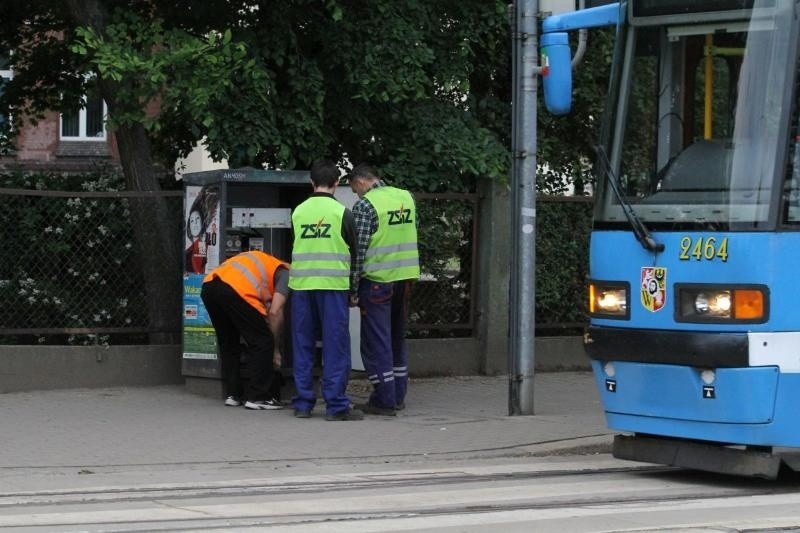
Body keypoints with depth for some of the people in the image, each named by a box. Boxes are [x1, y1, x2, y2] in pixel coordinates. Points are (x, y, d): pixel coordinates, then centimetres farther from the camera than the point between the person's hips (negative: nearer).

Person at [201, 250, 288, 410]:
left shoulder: (260, 261, 39)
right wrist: (276, 349, 13)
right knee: (263, 342, 5)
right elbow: (275, 312, 5)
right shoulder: (285, 272, 17)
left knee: (228, 343, 24)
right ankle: (257, 397, 5)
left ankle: (233, 394, 24)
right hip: (236, 290, -8)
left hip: (208, 284, 8)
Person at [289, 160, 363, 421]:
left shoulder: (298, 212, 5)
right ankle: (336, 405, -2)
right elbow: (354, 250, 6)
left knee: (303, 345, 9)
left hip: (301, 284, 3)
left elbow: (300, 246, 13)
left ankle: (303, 403, 10)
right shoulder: (342, 213, -4)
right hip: (333, 283, -3)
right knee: (335, 346, 0)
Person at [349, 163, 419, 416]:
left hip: (378, 280, -7)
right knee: (397, 339, 17)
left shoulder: (365, 205, -11)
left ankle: (384, 400, -1)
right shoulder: (406, 197, 10)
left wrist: (353, 289, -8)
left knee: (376, 341, 0)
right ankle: (398, 396, 21)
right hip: (405, 278, 7)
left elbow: (358, 250, -13)